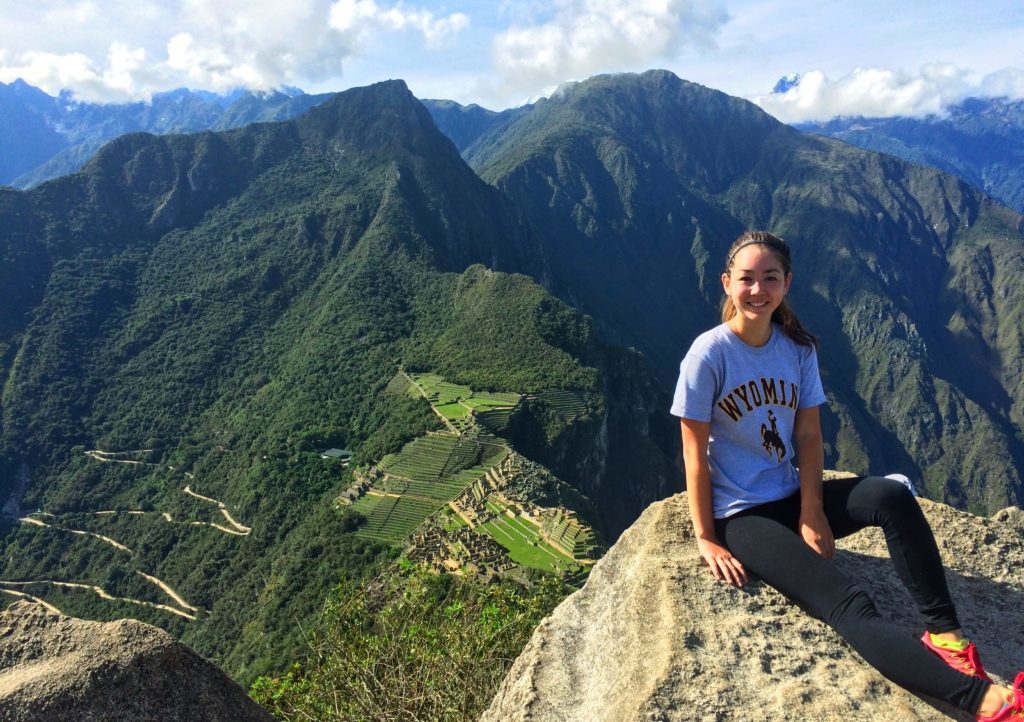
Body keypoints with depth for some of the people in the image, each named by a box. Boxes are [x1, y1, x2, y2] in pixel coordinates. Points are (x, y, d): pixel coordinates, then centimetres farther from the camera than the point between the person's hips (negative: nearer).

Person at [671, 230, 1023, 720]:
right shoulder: (709, 354, -15)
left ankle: (945, 634, -18)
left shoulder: (798, 348, 1)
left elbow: (808, 435, 0)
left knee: (893, 496, -23)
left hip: (792, 498, 5)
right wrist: (707, 538, -12)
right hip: (740, 515, -5)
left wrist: (812, 512, -11)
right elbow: (695, 452, -13)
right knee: (849, 606, -24)